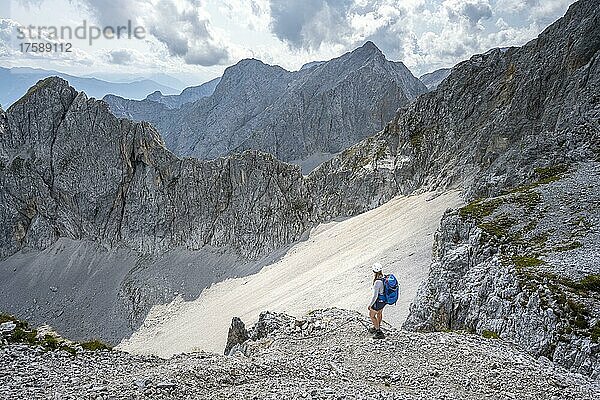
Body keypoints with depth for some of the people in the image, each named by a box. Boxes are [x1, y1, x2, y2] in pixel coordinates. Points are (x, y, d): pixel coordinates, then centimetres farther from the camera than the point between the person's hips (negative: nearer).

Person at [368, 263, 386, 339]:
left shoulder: (377, 282, -35)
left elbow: (375, 296, -28)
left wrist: (370, 304, -14)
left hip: (379, 302, -7)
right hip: (385, 300, 8)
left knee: (371, 315, 17)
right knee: (379, 313, 30)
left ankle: (379, 332, 23)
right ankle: (377, 327, 52)